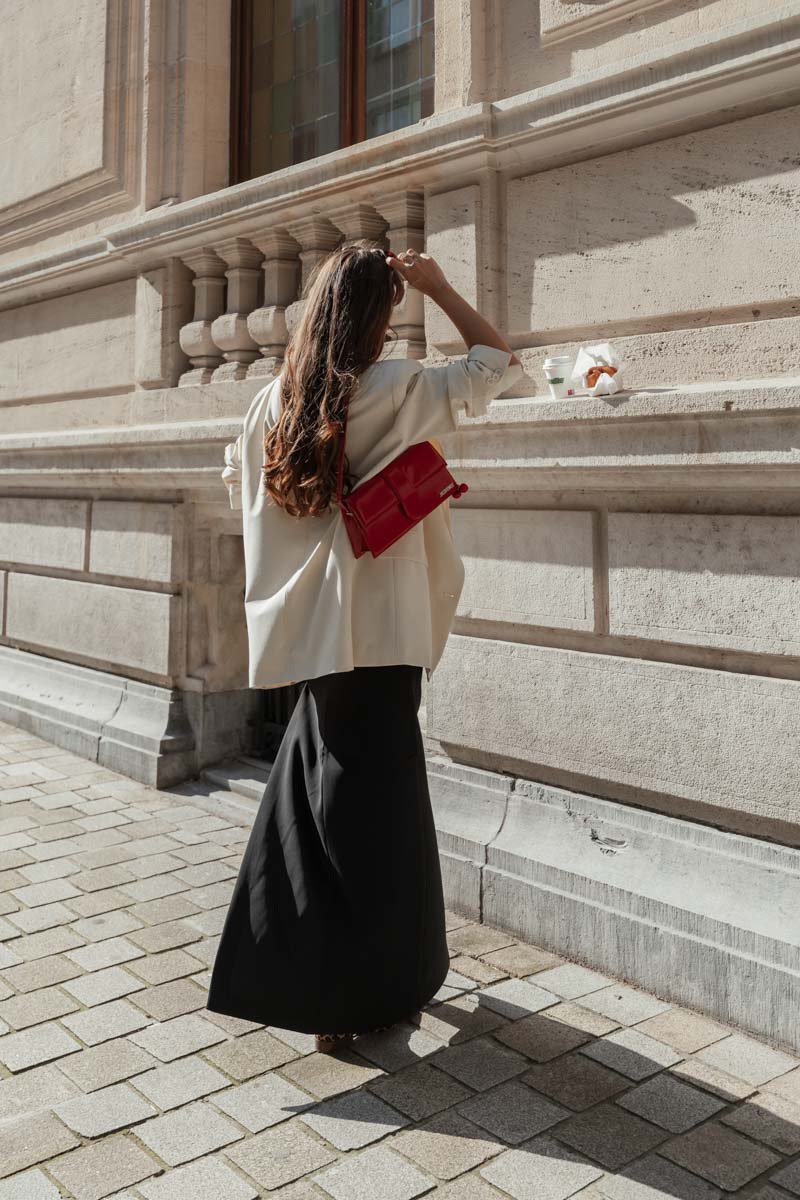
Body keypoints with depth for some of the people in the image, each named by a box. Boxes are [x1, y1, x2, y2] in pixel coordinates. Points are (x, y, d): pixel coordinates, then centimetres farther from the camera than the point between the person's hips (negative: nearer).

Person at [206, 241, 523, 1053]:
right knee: (373, 810, 4)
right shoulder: (396, 389, -11)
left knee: (312, 800, 17)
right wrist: (438, 286, 4)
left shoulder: (277, 399, 4)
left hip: (312, 626, 6)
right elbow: (499, 364, 0)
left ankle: (291, 974, 31)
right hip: (374, 628, -6)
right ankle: (357, 998, 15)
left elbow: (237, 482, 19)